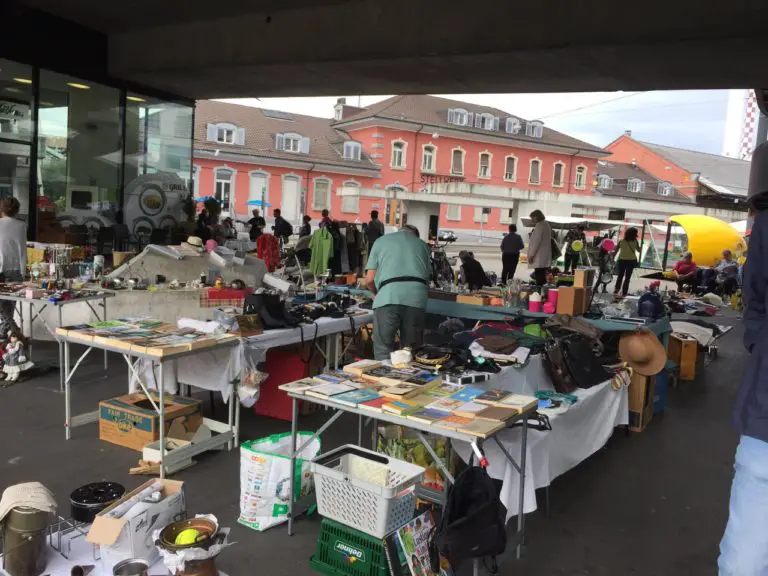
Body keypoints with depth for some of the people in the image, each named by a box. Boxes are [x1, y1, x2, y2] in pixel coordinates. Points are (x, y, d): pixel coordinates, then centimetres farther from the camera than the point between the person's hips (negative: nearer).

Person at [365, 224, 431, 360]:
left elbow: (369, 279, 17)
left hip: (389, 296, -2)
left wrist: (376, 294, 37)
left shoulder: (381, 241, 23)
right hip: (416, 297, 2)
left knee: (383, 350, 4)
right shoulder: (422, 245, 28)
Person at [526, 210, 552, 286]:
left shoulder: (539, 225, -10)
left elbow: (536, 241, -16)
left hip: (539, 258, -10)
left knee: (539, 279, -13)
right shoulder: (546, 224, 19)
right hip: (545, 258, 10)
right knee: (542, 278, 9)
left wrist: (531, 254, -14)